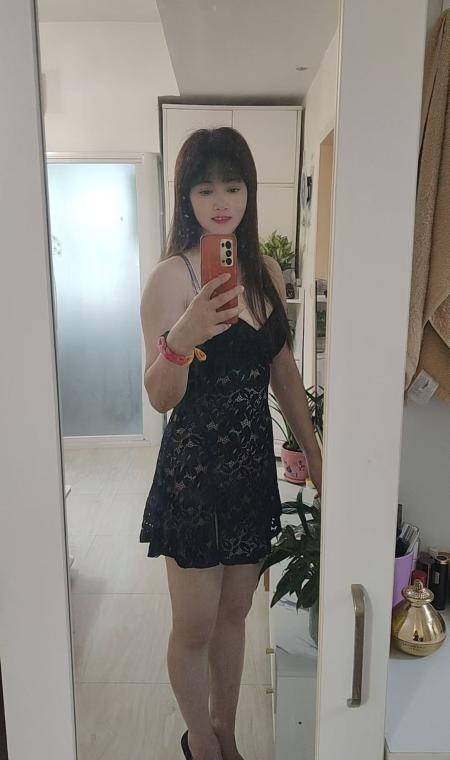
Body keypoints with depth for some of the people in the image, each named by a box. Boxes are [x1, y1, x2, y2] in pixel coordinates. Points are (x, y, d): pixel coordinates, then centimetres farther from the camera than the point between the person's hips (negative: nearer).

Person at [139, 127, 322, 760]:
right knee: (195, 628, 12)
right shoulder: (171, 277, -13)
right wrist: (180, 339, -36)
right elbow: (160, 398, -17)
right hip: (194, 468, -5)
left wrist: (315, 452, 13)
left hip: (254, 464, 5)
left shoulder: (266, 270, 4)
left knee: (234, 615, 21)